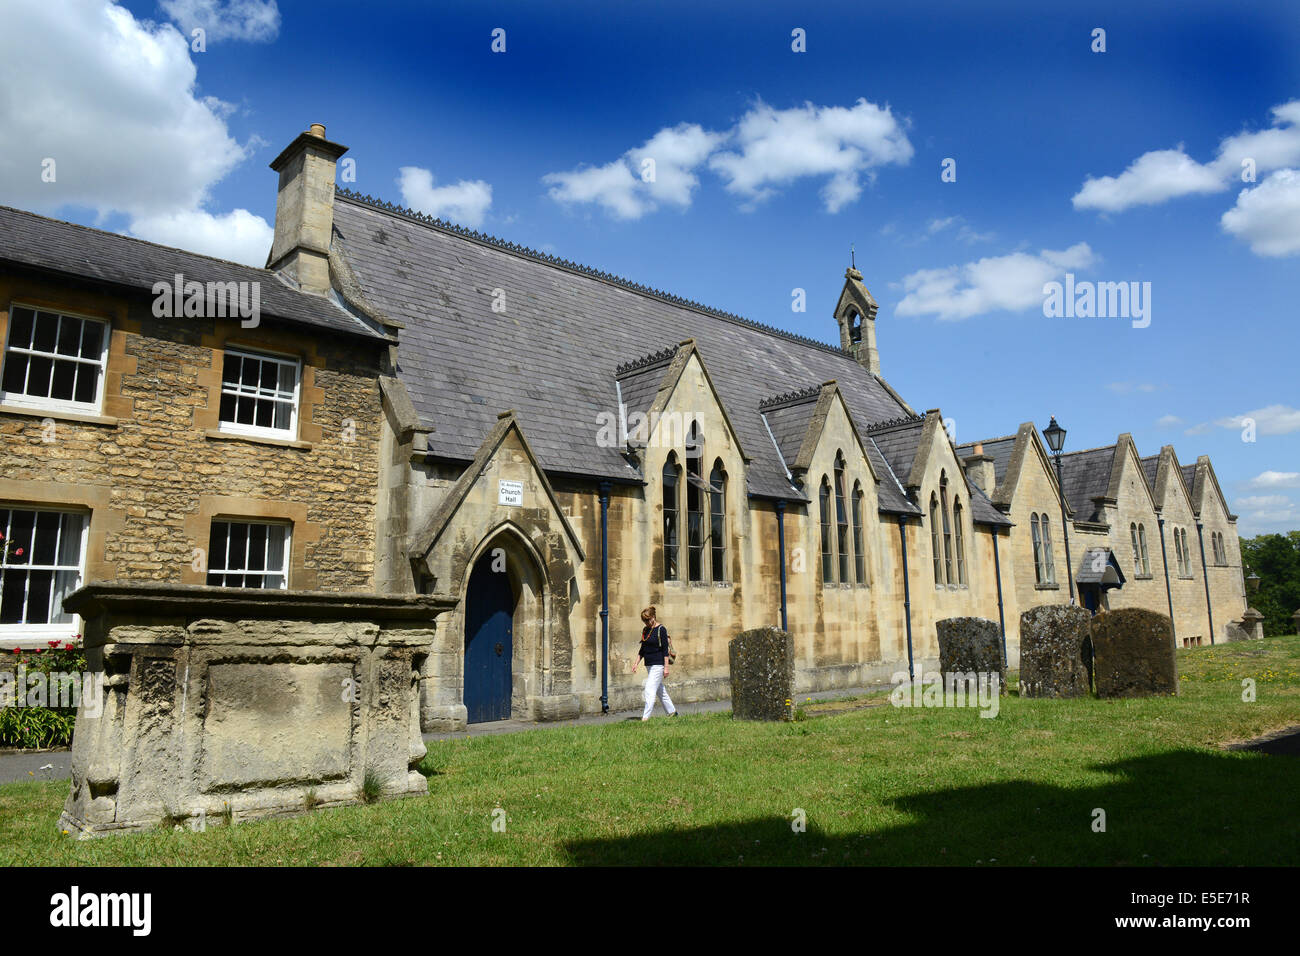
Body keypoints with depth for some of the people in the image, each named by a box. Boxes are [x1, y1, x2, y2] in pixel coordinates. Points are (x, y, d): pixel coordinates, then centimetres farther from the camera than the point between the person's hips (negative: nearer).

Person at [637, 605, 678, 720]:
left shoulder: (661, 629, -10)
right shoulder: (645, 630, 11)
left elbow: (665, 650, -11)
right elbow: (642, 649, 19)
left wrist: (666, 667, -14)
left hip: (658, 664, -8)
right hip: (649, 665, 8)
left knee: (650, 690, -12)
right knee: (660, 690, 14)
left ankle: (645, 717, -12)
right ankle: (672, 711, 26)